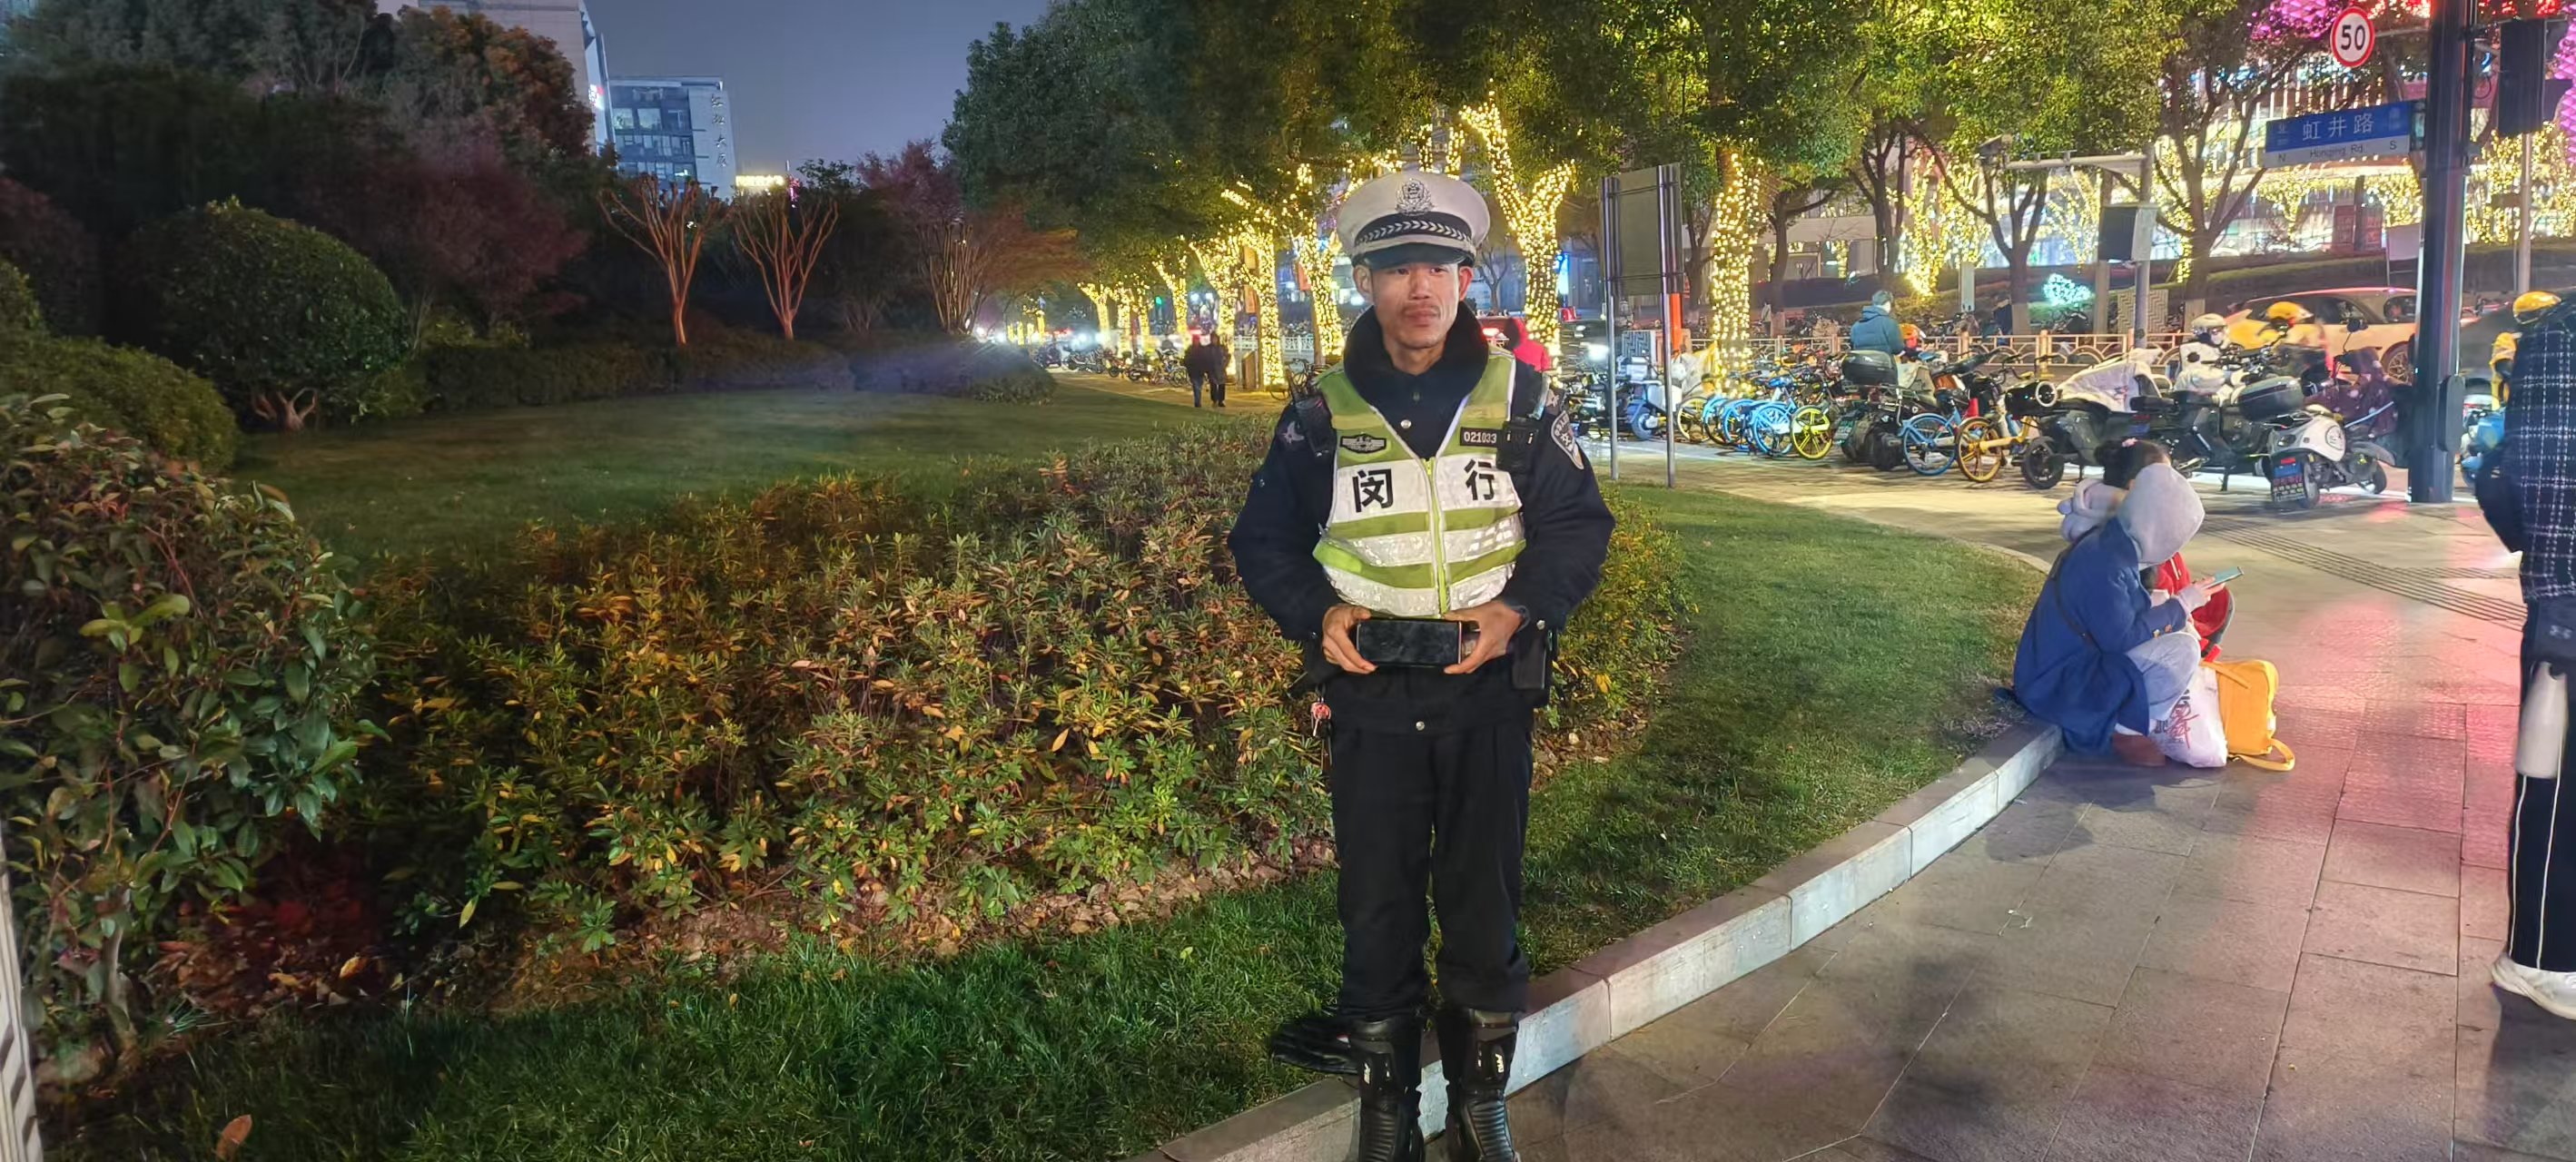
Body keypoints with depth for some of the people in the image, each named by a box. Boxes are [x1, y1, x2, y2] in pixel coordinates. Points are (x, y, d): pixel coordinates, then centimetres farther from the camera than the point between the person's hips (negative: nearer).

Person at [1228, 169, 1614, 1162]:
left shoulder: (1518, 398, 1)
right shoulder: (1324, 411, 1)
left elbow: (1577, 524, 4)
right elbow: (1265, 540, 6)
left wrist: (1521, 608, -13)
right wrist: (1317, 613, -12)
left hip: (1489, 691, 0)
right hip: (1370, 698, 0)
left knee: (1483, 905, 11)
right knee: (1377, 907, 9)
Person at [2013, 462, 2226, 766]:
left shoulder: (2111, 544, 5)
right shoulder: (2104, 564, -25)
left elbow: (2120, 612, 17)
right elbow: (2121, 637, -23)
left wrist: (2175, 609, 3)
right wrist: (2183, 604, -13)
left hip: (2080, 660, 10)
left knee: (2182, 632, 13)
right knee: (2182, 649, -18)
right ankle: (2127, 731, -4)